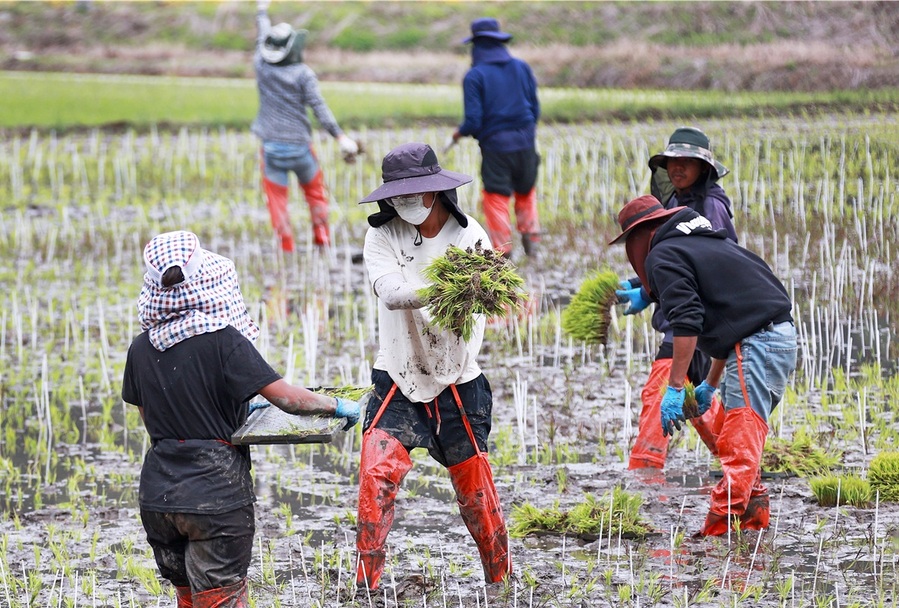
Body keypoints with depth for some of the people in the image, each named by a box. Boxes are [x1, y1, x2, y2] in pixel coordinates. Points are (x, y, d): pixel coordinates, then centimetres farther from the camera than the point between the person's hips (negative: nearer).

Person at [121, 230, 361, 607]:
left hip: (157, 495, 5)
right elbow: (286, 397, -17)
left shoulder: (141, 349, 2)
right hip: (215, 494, -5)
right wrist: (337, 407, 0)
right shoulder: (224, 341, -13)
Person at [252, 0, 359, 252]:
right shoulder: (303, 73, -11)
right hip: (299, 146, -2)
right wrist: (341, 137, -20)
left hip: (271, 146, 2)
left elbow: (262, 37, 18)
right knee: (315, 192, 19)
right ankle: (322, 238, 19)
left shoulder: (262, 66, -1)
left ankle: (286, 245, 0)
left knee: (276, 198, 4)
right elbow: (319, 107, -18)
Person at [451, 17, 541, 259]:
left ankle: (502, 250, 7)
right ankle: (530, 234, 11)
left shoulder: (474, 76, -10)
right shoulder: (522, 68, 3)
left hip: (495, 143, -4)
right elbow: (535, 110, 6)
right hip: (525, 141, 4)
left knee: (496, 196, 7)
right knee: (526, 191, 24)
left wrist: (460, 133, 7)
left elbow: (473, 121, -13)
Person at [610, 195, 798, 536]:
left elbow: (686, 323, -14)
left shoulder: (663, 255, -1)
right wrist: (710, 385, 36)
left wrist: (675, 389, -14)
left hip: (756, 344, -10)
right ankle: (754, 514, 20)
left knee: (738, 444, -14)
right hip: (783, 335, 10)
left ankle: (721, 527, -19)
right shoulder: (704, 242, 29)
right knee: (744, 437, 19)